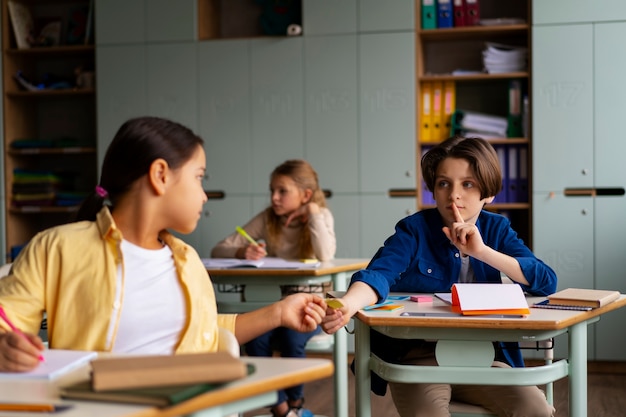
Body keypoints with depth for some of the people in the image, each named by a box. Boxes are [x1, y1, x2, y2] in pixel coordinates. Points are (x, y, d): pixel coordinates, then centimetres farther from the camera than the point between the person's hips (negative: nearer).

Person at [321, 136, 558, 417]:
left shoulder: (497, 230, 3)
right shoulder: (414, 229, -7)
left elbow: (546, 282, -9)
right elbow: (379, 274, -25)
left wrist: (482, 251, -20)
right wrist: (347, 304, -48)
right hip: (419, 355, -3)